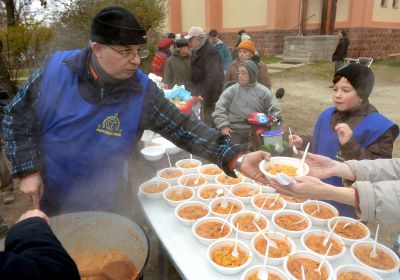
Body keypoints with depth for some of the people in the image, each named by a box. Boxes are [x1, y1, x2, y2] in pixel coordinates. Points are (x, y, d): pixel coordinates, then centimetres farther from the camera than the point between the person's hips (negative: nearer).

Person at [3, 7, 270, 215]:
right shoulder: (55, 70, -18)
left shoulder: (143, 91, -19)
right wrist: (28, 170, -12)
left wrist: (237, 158, -33)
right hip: (51, 201, 1)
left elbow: (184, 128, -23)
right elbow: (17, 118, -6)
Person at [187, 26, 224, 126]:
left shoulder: (210, 52, -17)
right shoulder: (196, 51, 13)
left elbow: (213, 76, -25)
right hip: (197, 92, 9)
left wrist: (204, 97, -27)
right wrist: (193, 93, 12)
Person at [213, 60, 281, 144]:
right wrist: (223, 126, -13)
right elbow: (219, 109, 0)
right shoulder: (231, 91, 3)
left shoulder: (264, 92, 4)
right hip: (235, 132, 0)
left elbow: (275, 110, 8)